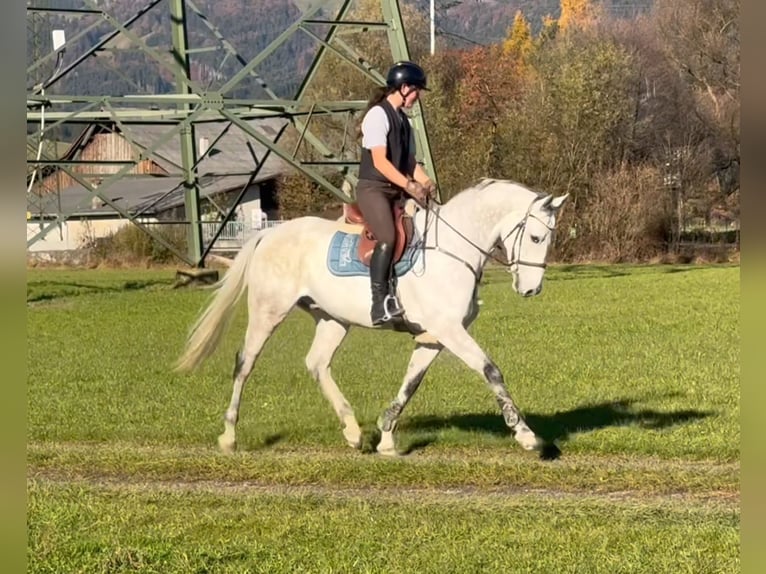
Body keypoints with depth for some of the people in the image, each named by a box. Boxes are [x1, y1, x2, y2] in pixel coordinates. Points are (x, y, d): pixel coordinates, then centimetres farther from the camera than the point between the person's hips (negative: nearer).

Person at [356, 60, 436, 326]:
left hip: (396, 192, 10)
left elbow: (410, 162, 17)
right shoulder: (378, 115, -10)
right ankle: (380, 304, -29)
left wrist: (425, 182, -2)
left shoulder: (403, 120, 17)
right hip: (373, 188, -10)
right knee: (388, 238, -29)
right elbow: (380, 161, -19)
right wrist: (410, 185, -24)